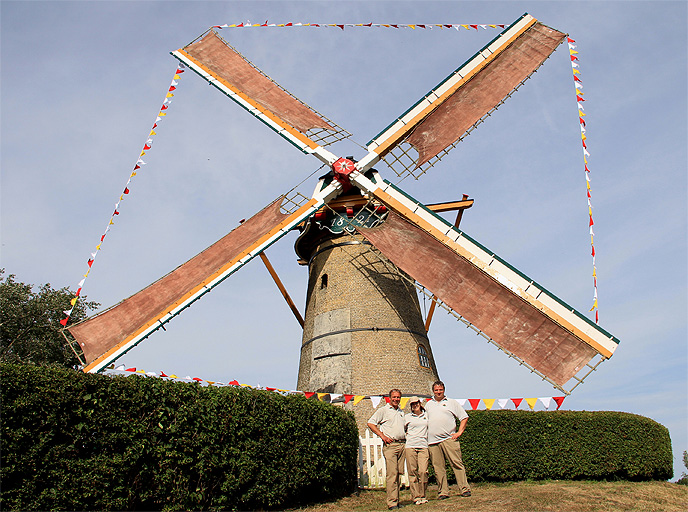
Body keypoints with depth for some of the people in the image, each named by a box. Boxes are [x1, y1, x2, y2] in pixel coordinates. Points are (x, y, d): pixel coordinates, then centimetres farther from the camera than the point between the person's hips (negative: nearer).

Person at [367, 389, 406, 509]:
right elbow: (370, 423, -3)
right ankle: (392, 502, -7)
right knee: (392, 473, -11)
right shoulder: (383, 410, 3)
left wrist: (406, 436, 14)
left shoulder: (401, 412, 21)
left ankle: (396, 499, 13)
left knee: (399, 473, 5)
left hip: (402, 444, 6)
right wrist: (382, 436, -9)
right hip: (390, 445, -6)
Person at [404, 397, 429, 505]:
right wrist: (407, 436, 6)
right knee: (413, 473, -2)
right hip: (410, 447, -1)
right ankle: (416, 497, 6)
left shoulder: (426, 415, 13)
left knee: (423, 472, -8)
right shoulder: (407, 417, 10)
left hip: (423, 446, 1)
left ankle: (422, 496, 6)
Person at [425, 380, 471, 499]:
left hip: (449, 439, -2)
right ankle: (443, 492, 10)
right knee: (438, 468, 3)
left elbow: (464, 417, 9)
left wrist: (459, 432, 0)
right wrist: (425, 435, 14)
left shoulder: (452, 402, 10)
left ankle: (464, 489, 1)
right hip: (432, 441, 3)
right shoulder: (429, 404, 19)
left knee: (457, 464, -7)